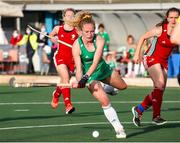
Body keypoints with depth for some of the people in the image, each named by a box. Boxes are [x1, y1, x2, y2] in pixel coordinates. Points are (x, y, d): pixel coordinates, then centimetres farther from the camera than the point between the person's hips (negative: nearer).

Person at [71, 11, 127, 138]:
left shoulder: (100, 40, -24)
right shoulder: (77, 46, -26)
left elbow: (95, 62, -34)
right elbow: (78, 68, -27)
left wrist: (86, 77, -47)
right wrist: (80, 80, -47)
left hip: (104, 69, 4)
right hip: (90, 75, -4)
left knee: (123, 86, 26)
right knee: (105, 101, -19)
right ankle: (119, 128, -9)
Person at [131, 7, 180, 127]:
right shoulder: (160, 29, -16)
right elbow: (143, 37, -7)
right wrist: (137, 54, -9)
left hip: (163, 61, 6)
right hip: (152, 58, -6)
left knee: (160, 90, 6)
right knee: (160, 85, -22)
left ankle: (138, 110, 22)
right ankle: (156, 116, -16)